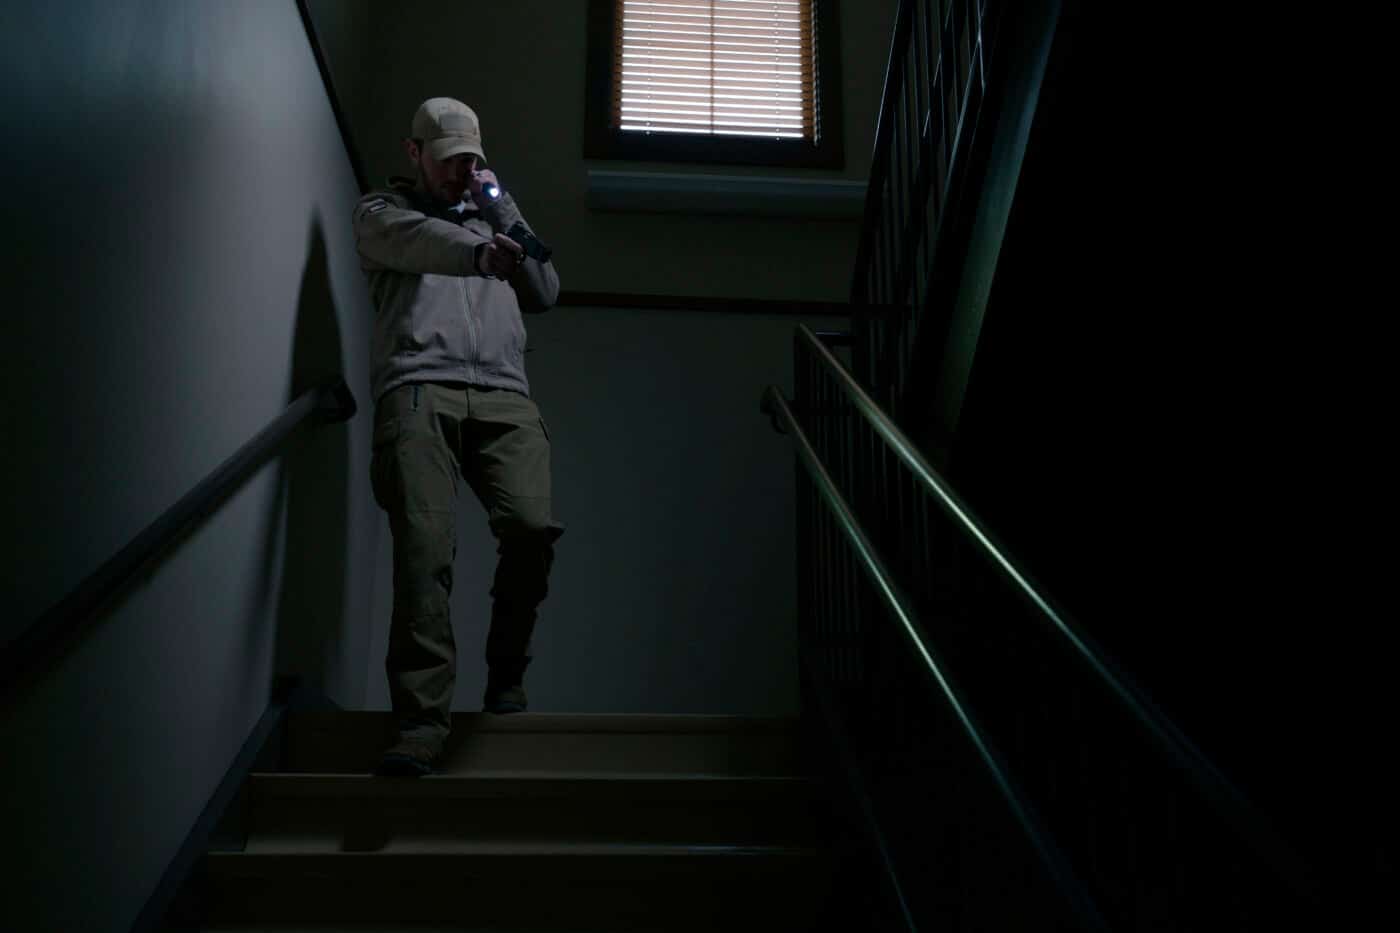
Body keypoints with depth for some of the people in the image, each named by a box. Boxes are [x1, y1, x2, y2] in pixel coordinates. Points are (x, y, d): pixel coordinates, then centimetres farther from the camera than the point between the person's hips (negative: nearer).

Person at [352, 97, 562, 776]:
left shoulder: (489, 215, 36)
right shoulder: (382, 210, 22)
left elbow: (545, 293, 24)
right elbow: (415, 239, -4)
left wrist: (500, 206, 20)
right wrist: (479, 250, -25)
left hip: (503, 394, 3)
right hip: (420, 389, -3)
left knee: (532, 527, -20)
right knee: (424, 549, -19)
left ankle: (505, 682, 2)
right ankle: (421, 724, -20)